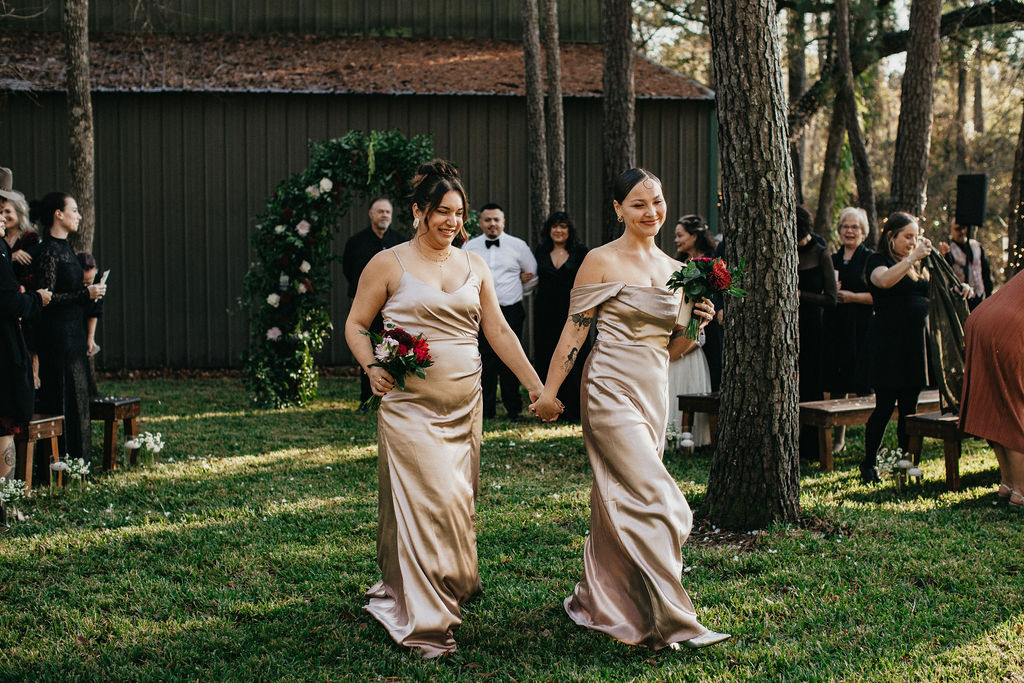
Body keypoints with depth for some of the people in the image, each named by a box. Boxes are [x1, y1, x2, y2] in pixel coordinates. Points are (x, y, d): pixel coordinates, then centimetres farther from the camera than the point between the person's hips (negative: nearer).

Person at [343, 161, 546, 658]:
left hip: (464, 406, 5)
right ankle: (424, 621, -4)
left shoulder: (474, 266, 12)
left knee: (458, 501, 7)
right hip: (409, 404, -5)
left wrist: (536, 386, 9)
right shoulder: (389, 264, 0)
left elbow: (499, 331, 14)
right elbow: (355, 324, 5)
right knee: (427, 500, -11)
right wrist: (372, 367, -13)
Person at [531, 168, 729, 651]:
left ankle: (597, 602, 27)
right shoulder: (601, 261, -6)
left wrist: (697, 323, -2)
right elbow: (574, 329, -5)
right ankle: (675, 623, -10)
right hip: (612, 389, -7)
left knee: (619, 500, 13)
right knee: (654, 499, -13)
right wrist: (549, 391, -6)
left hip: (654, 392, 7)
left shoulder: (674, 270, 12)